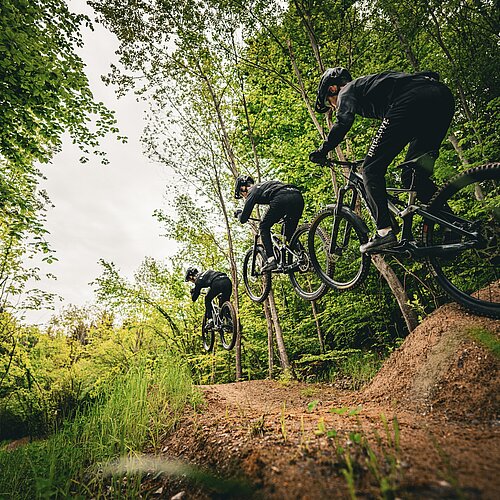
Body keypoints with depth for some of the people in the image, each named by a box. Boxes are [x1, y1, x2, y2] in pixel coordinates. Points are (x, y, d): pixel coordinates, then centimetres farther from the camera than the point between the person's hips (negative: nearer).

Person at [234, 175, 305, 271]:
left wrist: (239, 213, 38)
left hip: (282, 199, -7)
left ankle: (271, 260, 0)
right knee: (290, 233, 22)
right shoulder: (264, 185, 37)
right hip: (298, 198, 7)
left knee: (264, 227, 12)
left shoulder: (252, 191, 16)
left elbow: (243, 219, 14)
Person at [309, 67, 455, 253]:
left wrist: (322, 151, 3)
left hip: (412, 101, -9)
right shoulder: (367, 84, 40)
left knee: (371, 170, -2)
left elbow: (344, 121, -7)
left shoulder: (347, 91, 16)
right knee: (413, 174, 15)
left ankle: (384, 232, -12)